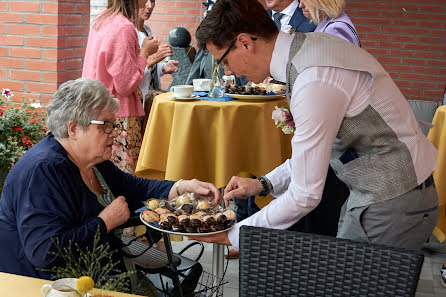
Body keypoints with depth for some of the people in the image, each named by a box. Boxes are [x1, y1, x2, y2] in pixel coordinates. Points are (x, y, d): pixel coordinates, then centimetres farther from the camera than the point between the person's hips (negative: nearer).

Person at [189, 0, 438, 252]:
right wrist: (264, 184, 9)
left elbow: (305, 196, -22)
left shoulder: (314, 82, -28)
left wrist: (235, 235, -11)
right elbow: (314, 145, 15)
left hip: (393, 204, -9)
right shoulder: (310, 44, 2)